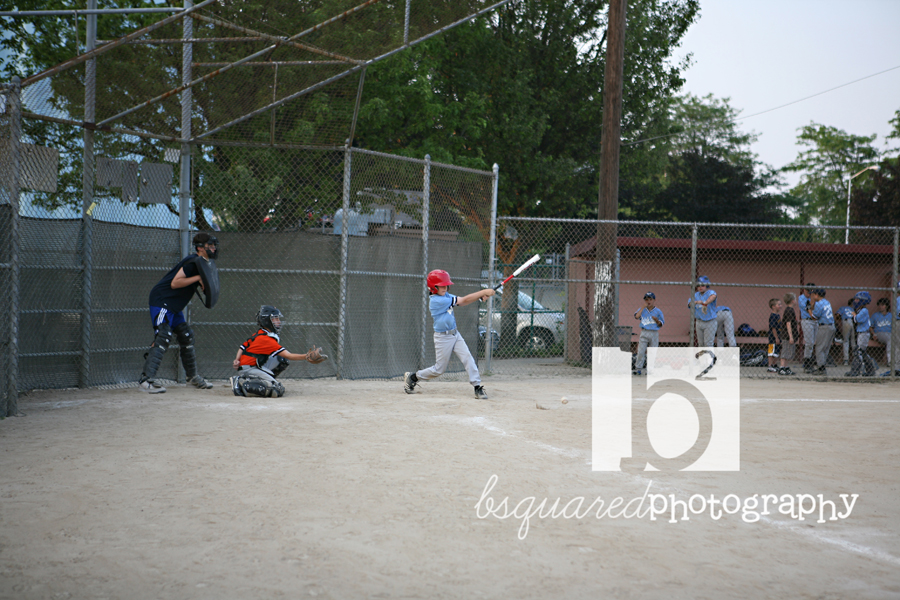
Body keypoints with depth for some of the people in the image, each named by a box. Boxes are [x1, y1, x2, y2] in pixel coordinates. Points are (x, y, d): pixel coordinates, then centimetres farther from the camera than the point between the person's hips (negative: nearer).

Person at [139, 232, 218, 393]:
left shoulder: (204, 264, 13)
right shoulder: (192, 261, -18)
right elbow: (174, 283, -24)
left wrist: (204, 284, -2)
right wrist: (198, 277, -24)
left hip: (175, 306, 10)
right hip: (161, 301, -10)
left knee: (186, 336, 12)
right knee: (163, 337, -20)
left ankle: (192, 376, 24)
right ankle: (147, 379, -26)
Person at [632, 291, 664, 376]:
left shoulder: (658, 311, 5)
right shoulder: (642, 309, 8)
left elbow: (661, 324, 7)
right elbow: (637, 316, -11)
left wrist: (657, 320, -14)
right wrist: (643, 306, -8)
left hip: (654, 333, 0)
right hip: (644, 333, 0)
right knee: (641, 351, -5)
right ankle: (637, 368, 2)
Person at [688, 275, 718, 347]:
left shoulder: (710, 293, -14)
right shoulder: (696, 295, 3)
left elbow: (713, 296, -39)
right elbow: (690, 304, -10)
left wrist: (705, 303, -57)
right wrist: (696, 302, -32)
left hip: (710, 323, -6)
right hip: (699, 322, 6)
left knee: (708, 343, -7)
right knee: (701, 343, 14)